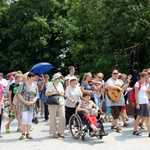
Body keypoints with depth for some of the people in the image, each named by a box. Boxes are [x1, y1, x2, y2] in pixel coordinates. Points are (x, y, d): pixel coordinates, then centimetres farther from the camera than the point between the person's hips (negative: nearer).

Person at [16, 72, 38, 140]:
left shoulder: (35, 86, 8)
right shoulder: (23, 85, -4)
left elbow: (36, 95, 10)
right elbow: (18, 94, -7)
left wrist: (33, 102, -8)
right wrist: (25, 101, -13)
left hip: (31, 105, 4)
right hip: (23, 104, -4)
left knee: (30, 119, 6)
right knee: (24, 119, -10)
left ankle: (28, 134, 15)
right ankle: (23, 134, 4)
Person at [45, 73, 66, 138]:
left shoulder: (60, 84, 16)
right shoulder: (50, 84, -2)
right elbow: (46, 94, -8)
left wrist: (60, 93, -4)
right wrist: (54, 93, -15)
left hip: (61, 103, 5)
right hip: (53, 103, -5)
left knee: (62, 117, -2)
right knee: (53, 118, -1)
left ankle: (60, 132, 11)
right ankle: (54, 132, 10)